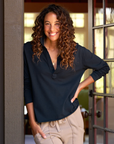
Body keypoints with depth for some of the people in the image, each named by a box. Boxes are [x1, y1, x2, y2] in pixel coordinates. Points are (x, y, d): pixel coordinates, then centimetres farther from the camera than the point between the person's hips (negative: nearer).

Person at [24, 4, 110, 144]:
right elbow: (27, 87, 1)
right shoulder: (29, 50, -2)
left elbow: (103, 67, 16)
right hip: (44, 126, -1)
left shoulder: (76, 51, 1)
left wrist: (80, 86, 4)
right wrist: (32, 122, -2)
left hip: (72, 121, 2)